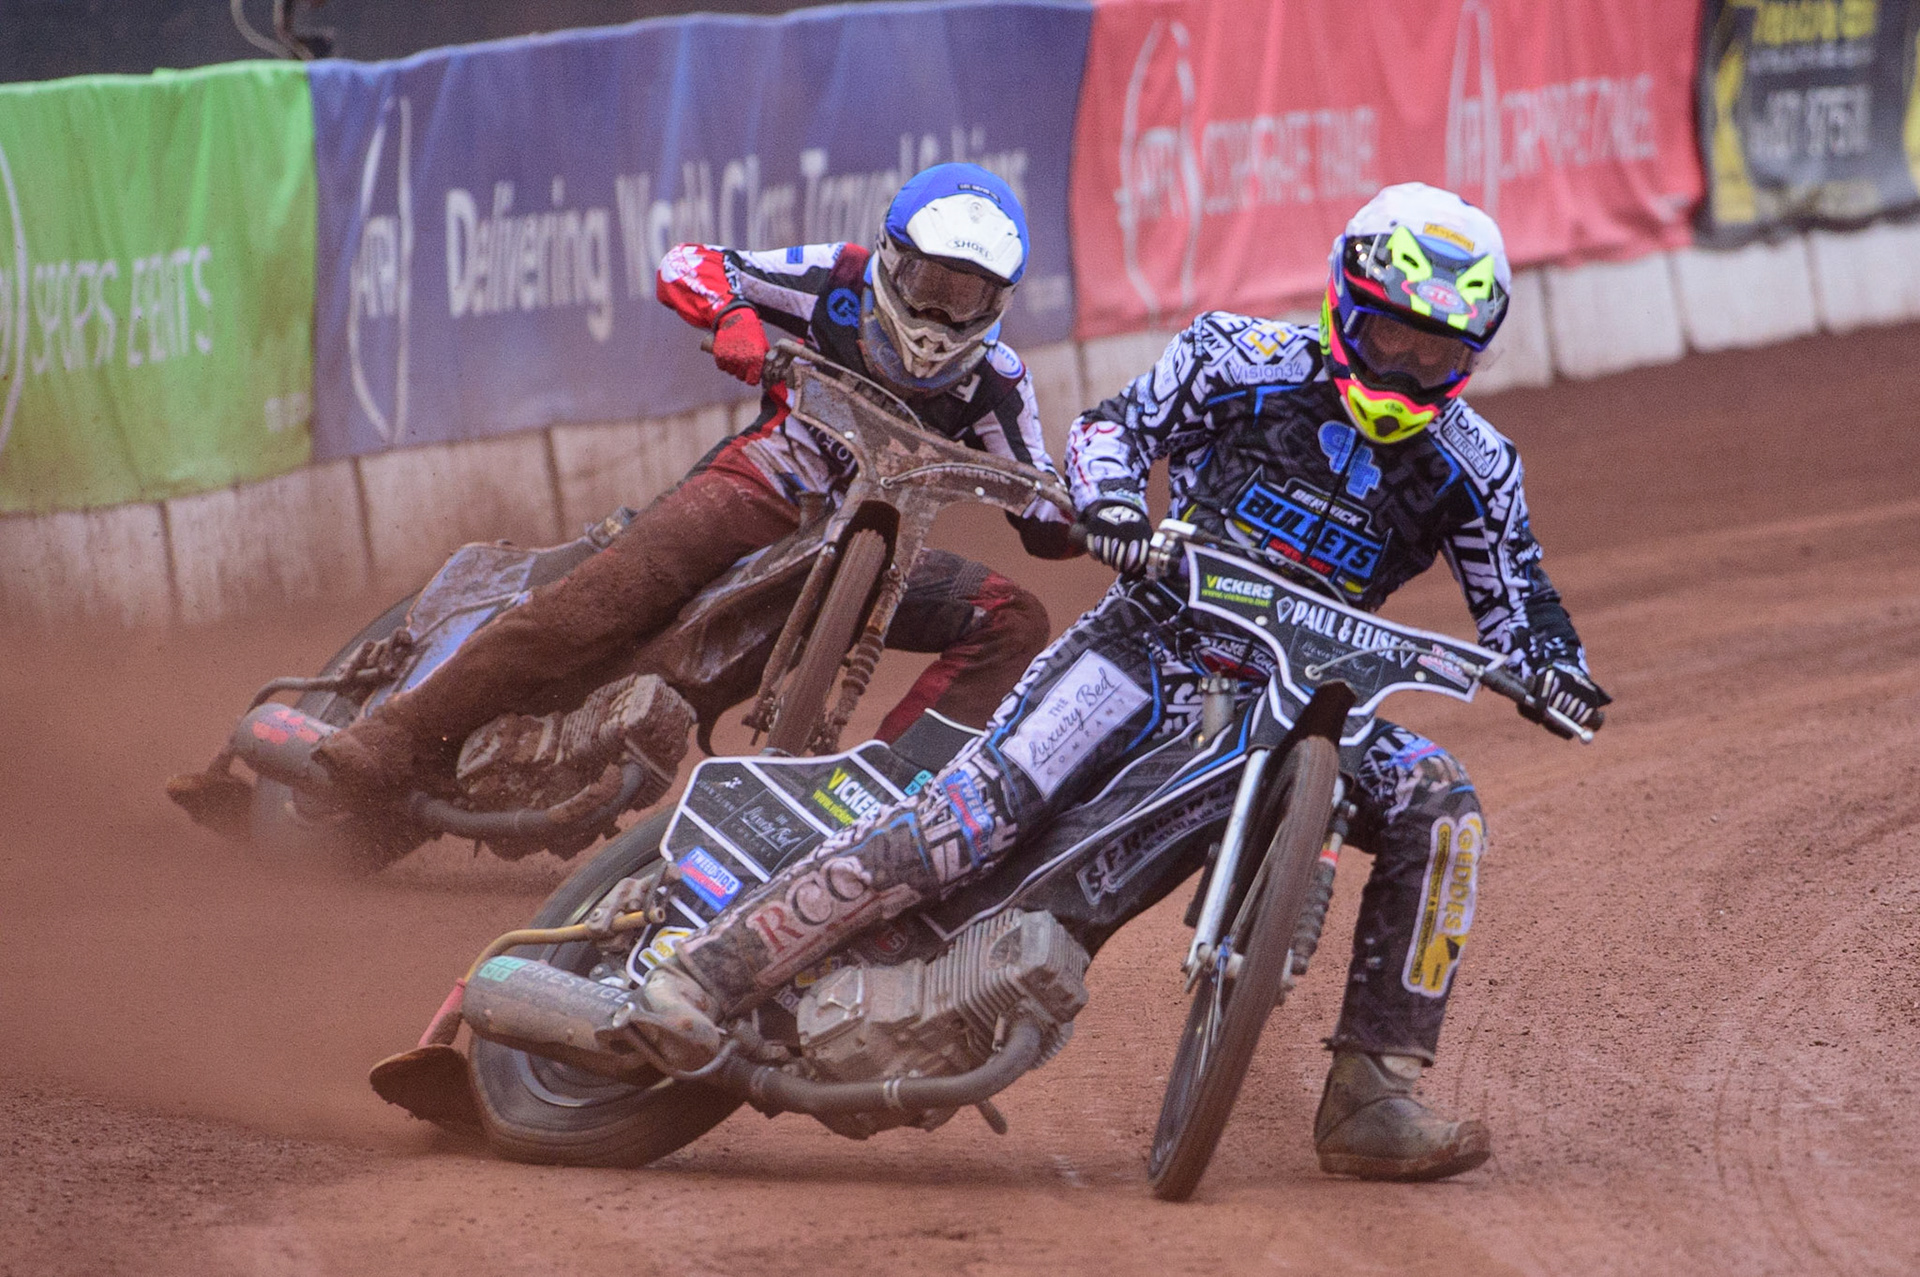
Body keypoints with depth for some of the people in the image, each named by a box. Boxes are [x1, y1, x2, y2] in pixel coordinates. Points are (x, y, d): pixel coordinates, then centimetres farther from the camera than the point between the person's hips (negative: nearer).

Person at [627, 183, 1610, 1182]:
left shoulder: (1469, 466, 7)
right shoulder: (1252, 361, -1)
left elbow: (1516, 600, 10)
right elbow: (1116, 424, 1)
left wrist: (1552, 669, -13)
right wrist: (1111, 510, -21)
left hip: (1299, 697, 4)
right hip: (1155, 641, -4)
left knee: (1435, 810, -19)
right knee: (975, 818, -25)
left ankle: (1369, 1100, -15)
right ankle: (709, 968, -24)